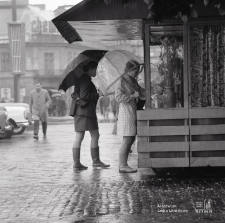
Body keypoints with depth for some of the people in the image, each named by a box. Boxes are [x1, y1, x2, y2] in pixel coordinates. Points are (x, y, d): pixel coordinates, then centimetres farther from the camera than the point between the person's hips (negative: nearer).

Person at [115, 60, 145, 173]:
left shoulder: (133, 81, 17)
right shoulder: (121, 81, -9)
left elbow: (142, 92, 19)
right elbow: (118, 97, -18)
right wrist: (133, 96, -19)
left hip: (133, 112, 9)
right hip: (126, 112, -9)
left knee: (131, 139, 9)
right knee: (127, 139, -9)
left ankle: (123, 164, 15)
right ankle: (122, 166, -5)